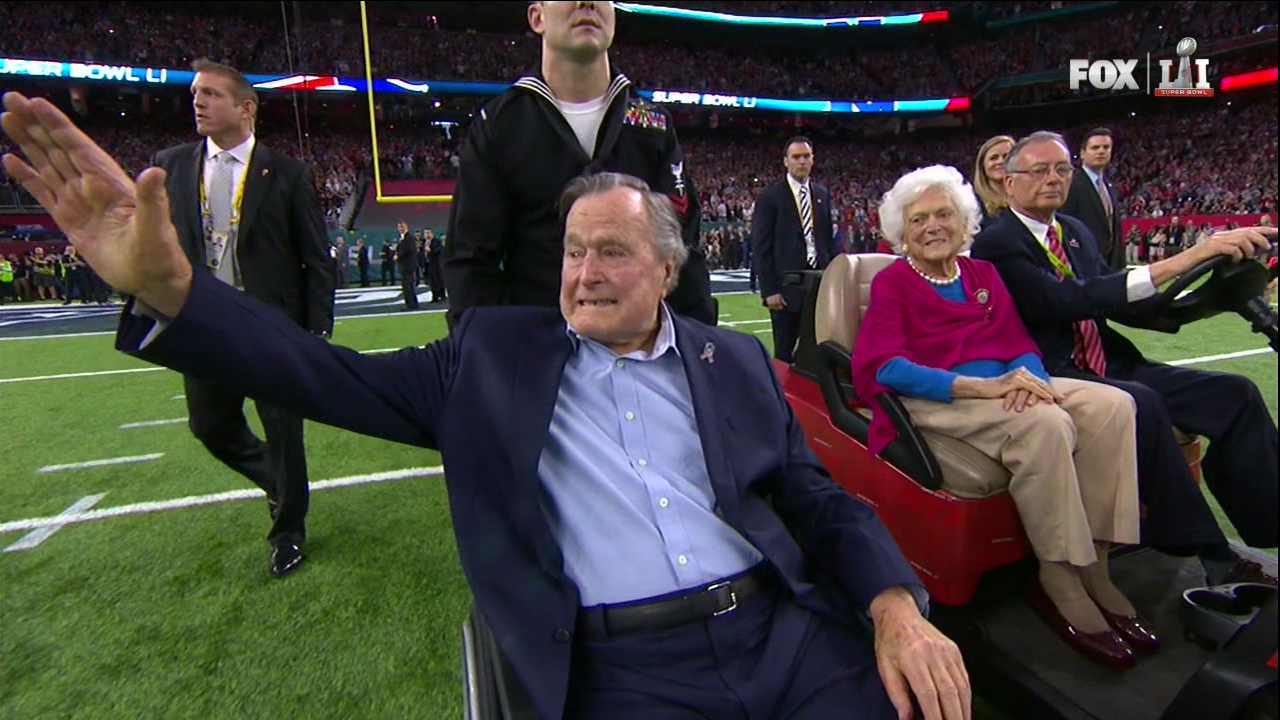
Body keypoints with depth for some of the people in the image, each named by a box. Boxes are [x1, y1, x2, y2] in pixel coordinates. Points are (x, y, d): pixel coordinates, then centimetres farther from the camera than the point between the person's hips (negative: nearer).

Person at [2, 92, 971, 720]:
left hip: (791, 633, 3)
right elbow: (340, 380, -1)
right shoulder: (496, 352, 6)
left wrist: (898, 607, -8)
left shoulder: (737, 361, 9)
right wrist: (167, 288, -15)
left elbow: (820, 501, 10)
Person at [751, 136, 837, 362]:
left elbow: (828, 239, 16)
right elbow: (761, 247, -6)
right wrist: (769, 290, -12)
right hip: (786, 284, -4)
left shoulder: (823, 195, 12)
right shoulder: (770, 197, -3)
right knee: (785, 351, 4)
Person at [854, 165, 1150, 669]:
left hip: (1002, 389, 6)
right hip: (932, 401, -6)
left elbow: (1021, 345, 12)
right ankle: (1058, 581, -17)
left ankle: (1093, 566, -13)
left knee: (1112, 405, -18)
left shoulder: (983, 274, 20)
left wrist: (1029, 377, -15)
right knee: (1046, 424, -31)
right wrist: (981, 385, -23)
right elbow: (882, 367, -13)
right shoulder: (891, 282, 2)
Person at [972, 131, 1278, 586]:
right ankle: (1212, 558, -22)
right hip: (1054, 377, -8)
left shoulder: (1075, 231, 17)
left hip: (1110, 368, 8)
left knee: (1234, 392, -7)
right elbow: (1069, 302, -23)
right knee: (1141, 403, -33)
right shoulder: (996, 243, -10)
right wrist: (1181, 260, -25)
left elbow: (1120, 303, 19)